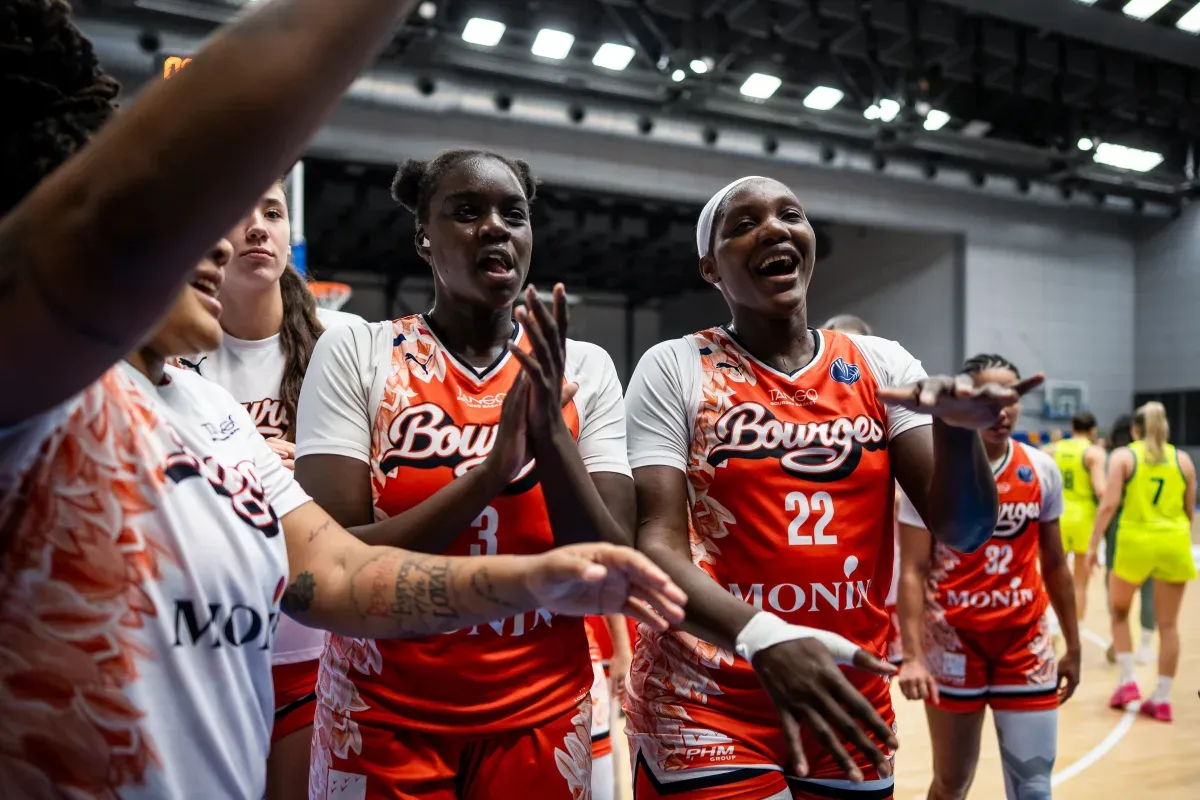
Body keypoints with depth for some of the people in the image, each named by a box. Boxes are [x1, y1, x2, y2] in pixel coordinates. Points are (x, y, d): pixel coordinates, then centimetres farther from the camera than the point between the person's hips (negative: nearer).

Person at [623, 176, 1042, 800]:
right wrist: (763, 637, -31)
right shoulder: (673, 369, -6)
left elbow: (964, 530, -4)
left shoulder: (881, 366, 3)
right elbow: (655, 547, -14)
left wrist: (957, 430, -25)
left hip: (849, 705, 4)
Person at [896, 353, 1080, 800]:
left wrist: (1073, 647, 13)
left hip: (1026, 641, 3)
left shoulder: (1042, 471, 1)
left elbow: (1053, 564, 10)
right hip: (953, 642, -3)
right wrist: (912, 655, -22)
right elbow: (913, 571, -13)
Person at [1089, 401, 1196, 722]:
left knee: (1119, 612, 18)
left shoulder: (1123, 456, 0)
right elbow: (1189, 510, 13)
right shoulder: (1183, 459, 9)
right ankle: (1162, 699, 13)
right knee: (1168, 624, 9)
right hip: (1174, 543, 2)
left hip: (1135, 541, -2)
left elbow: (1109, 503, -10)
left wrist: (1094, 544, -7)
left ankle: (1127, 681, 10)